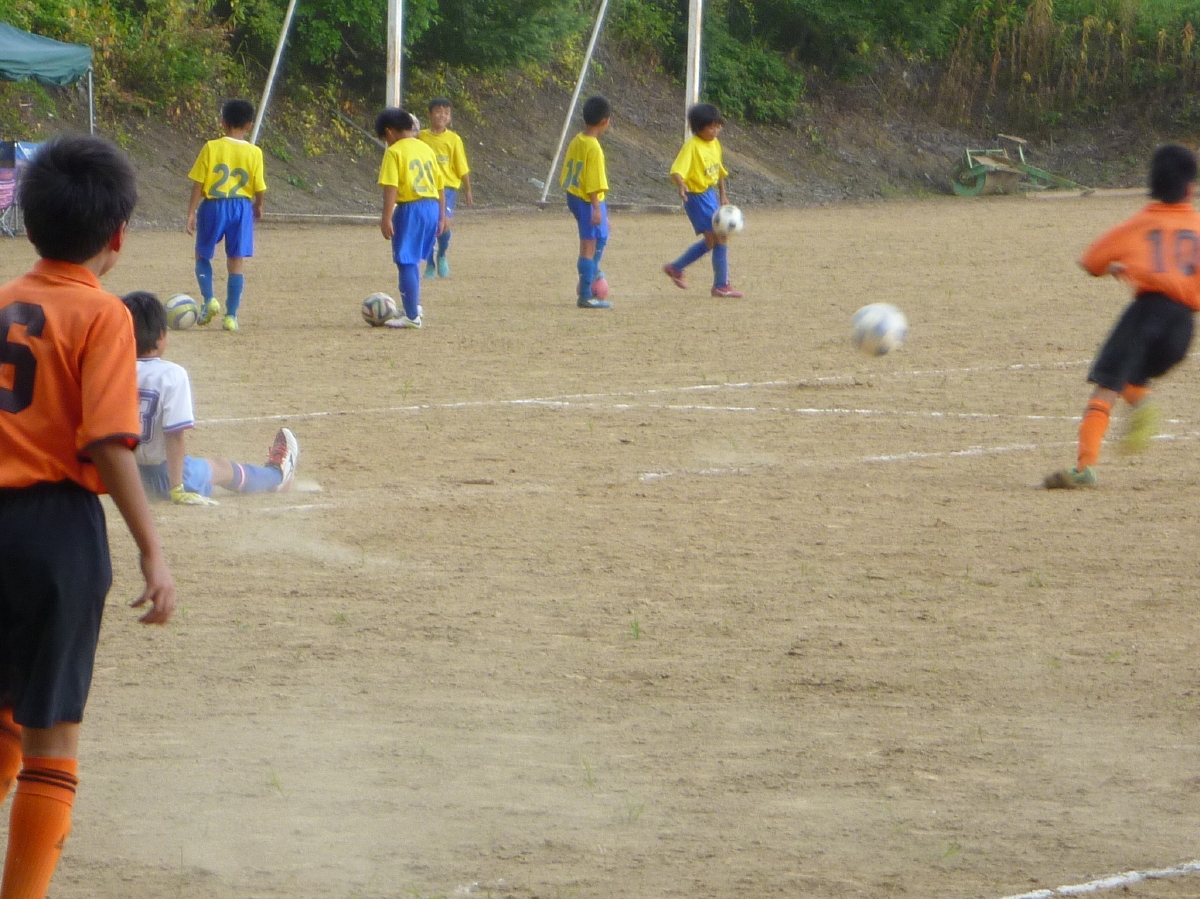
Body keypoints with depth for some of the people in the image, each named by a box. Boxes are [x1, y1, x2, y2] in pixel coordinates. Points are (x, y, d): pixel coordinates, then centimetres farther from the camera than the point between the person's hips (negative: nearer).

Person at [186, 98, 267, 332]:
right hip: (241, 208, 1)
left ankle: (209, 299, -2)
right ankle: (231, 315, 4)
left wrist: (191, 213, -2)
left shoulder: (211, 148, -6)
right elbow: (259, 189, -2)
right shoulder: (254, 153, -3)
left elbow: (198, 183, -7)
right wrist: (258, 207, 19)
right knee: (237, 261, 6)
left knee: (203, 255, 17)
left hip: (213, 206, -1)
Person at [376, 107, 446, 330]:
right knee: (413, 260, 23)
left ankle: (412, 316, -3)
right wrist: (441, 216, 23)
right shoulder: (426, 149, 14)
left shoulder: (394, 152, -7)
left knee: (406, 262, -2)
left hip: (410, 209, -8)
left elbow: (391, 187, -17)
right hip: (432, 207, 8)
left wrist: (386, 218, -18)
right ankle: (414, 306, 32)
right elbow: (440, 185, 17)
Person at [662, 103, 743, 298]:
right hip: (697, 196, -9)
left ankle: (676, 268, 32)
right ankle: (721, 286, 2)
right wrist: (681, 185, -49)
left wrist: (722, 196, 21)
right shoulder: (692, 146, -19)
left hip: (710, 194, 9)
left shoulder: (714, 143, 6)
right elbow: (677, 170, -30)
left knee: (711, 240, 17)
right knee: (720, 238, -8)